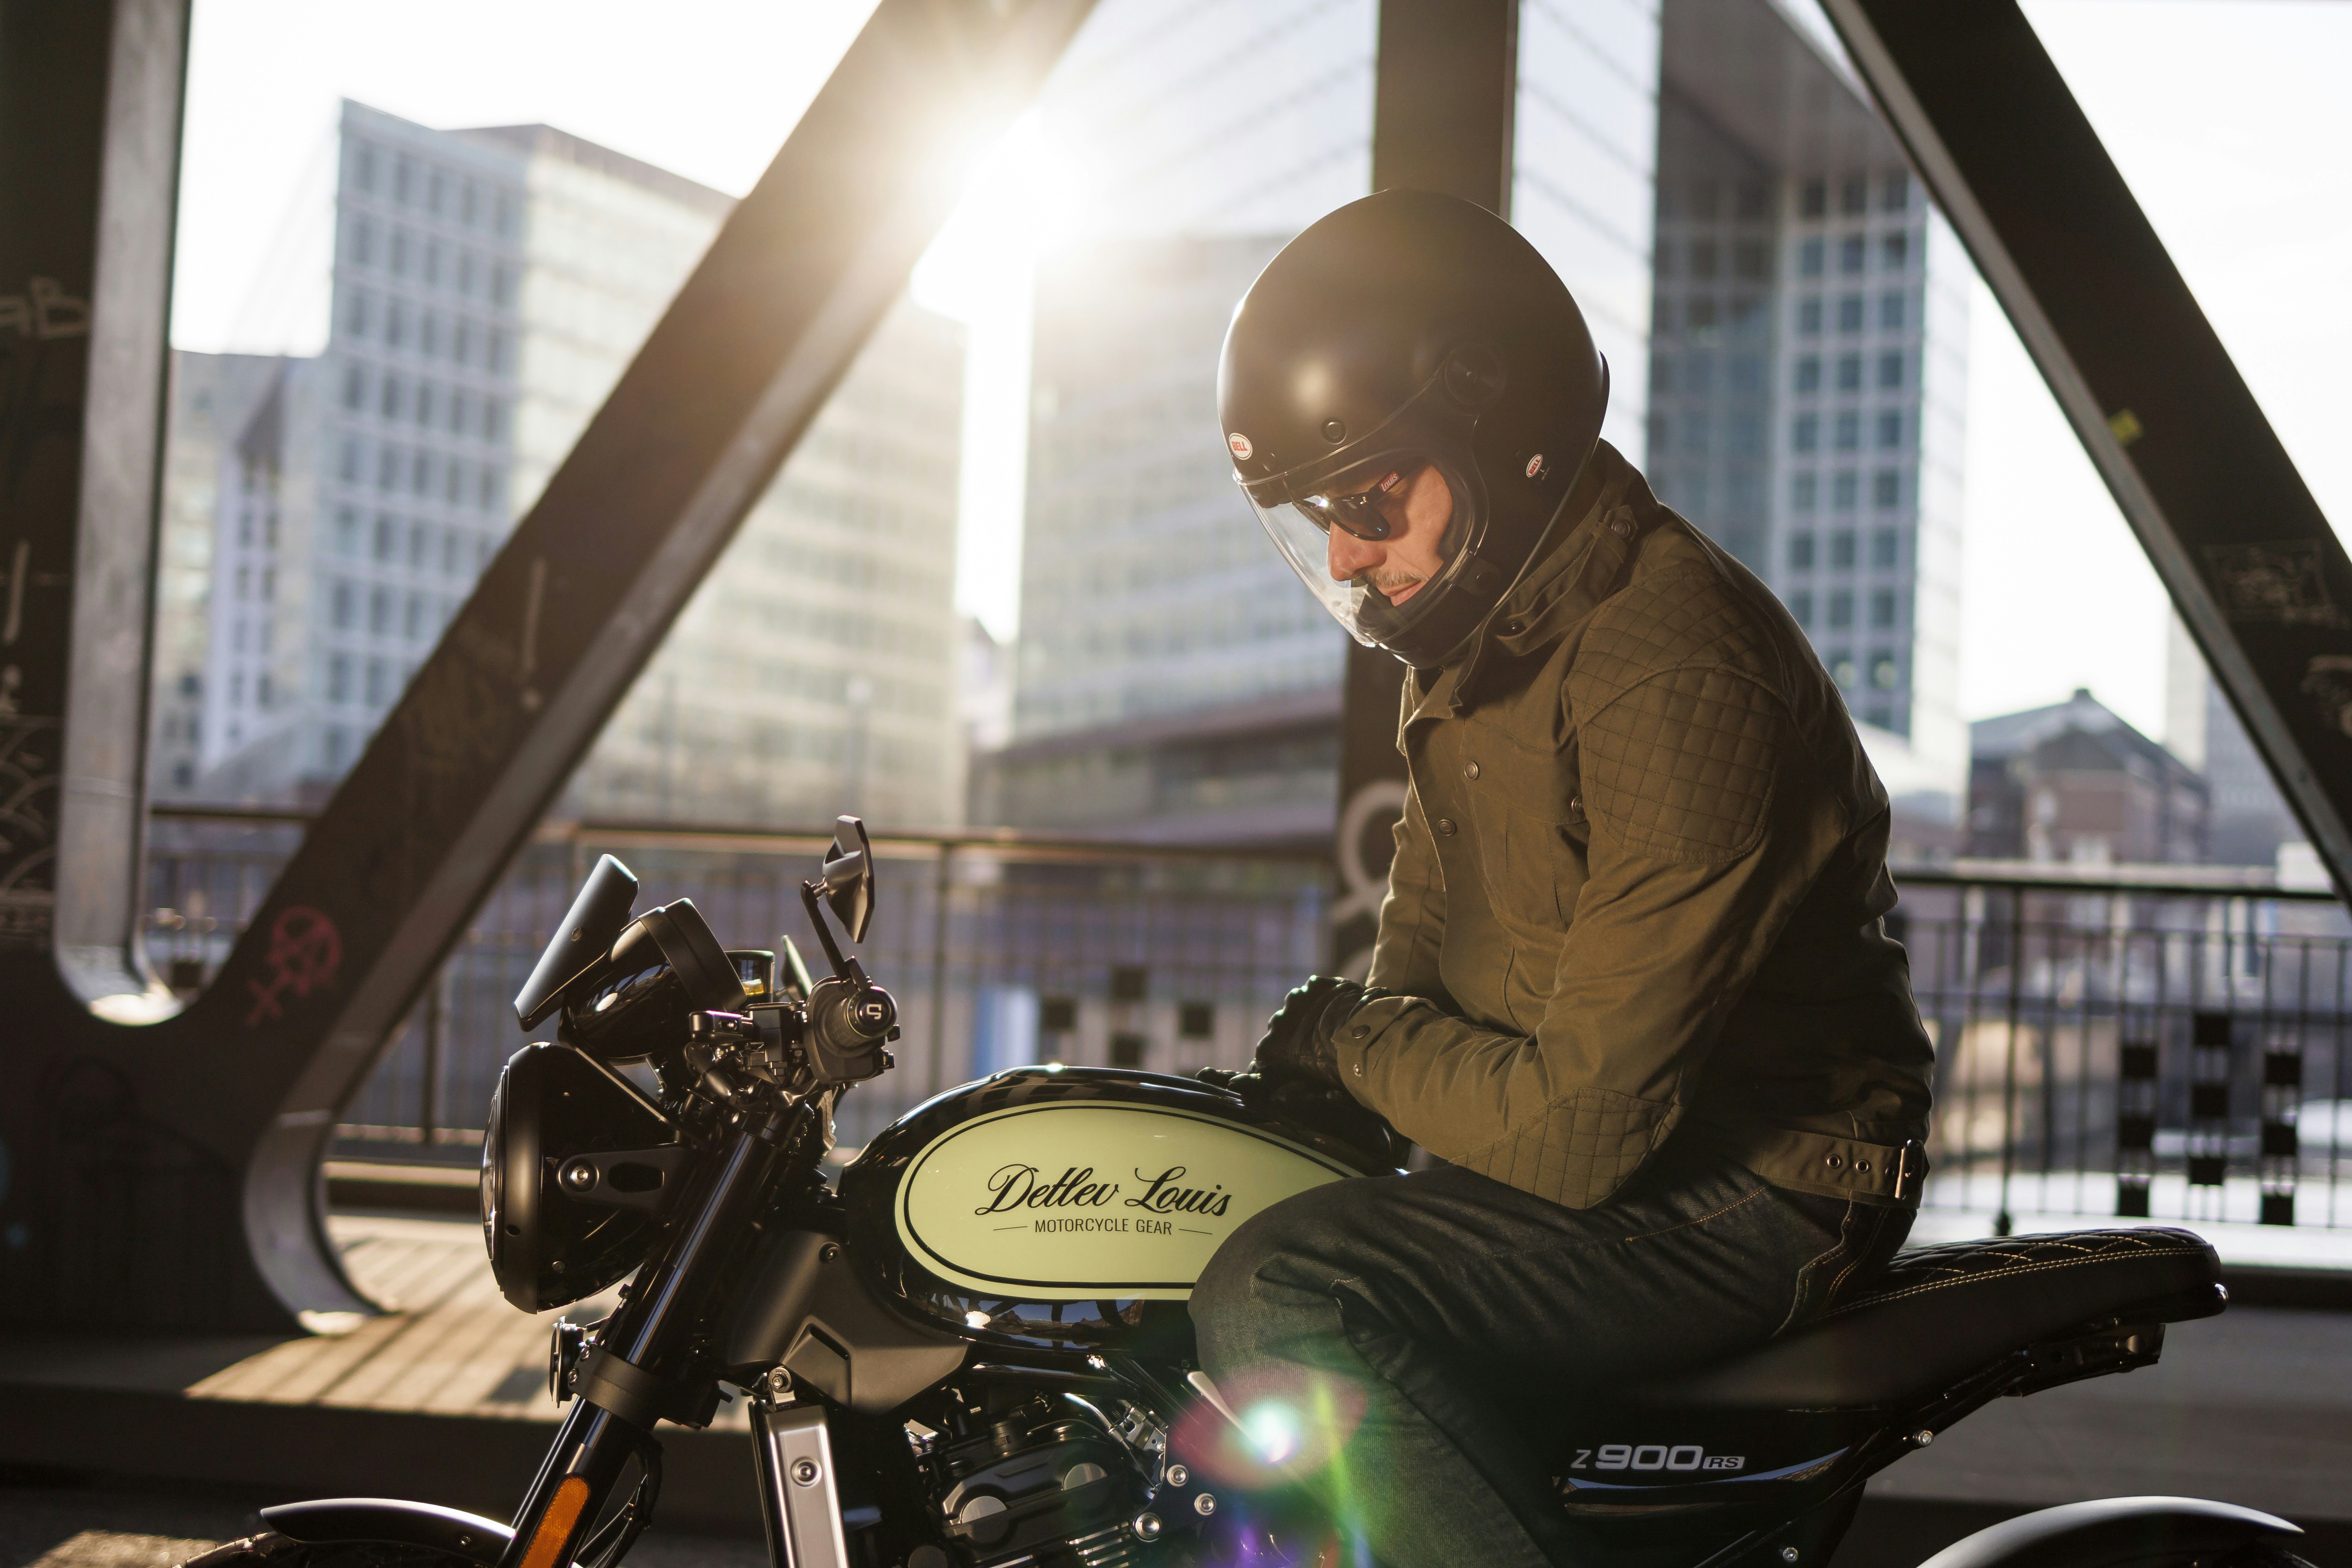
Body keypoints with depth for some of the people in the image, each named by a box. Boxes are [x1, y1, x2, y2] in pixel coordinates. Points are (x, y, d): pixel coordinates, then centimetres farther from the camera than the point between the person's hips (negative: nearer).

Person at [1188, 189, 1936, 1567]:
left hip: (1751, 1191, -10)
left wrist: (1355, 1044, -11)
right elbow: (1427, 927, 20)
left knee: (1283, 1304, -29)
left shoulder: (1671, 668, -25)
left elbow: (1584, 1126, -27)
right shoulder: (1478, 625, 7)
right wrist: (1315, 1071, 2)